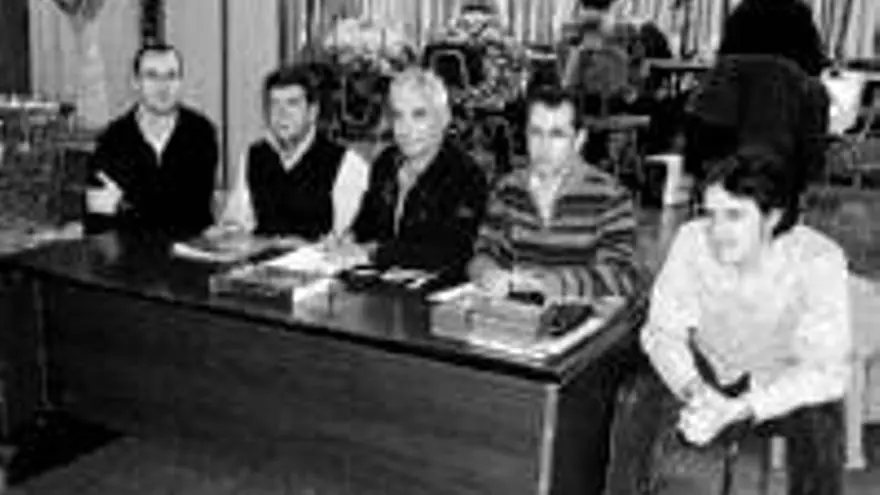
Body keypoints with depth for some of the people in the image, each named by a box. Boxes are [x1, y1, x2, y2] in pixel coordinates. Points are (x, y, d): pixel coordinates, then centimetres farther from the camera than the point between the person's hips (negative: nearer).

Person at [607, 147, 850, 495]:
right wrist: (694, 392, -35)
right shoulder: (693, 240, -21)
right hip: (707, 371, 1)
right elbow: (662, 332, -14)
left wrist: (738, 410, -39)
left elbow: (826, 370, -26)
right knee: (641, 410, -23)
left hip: (785, 381, -1)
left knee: (819, 425, -29)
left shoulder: (818, 260, -26)